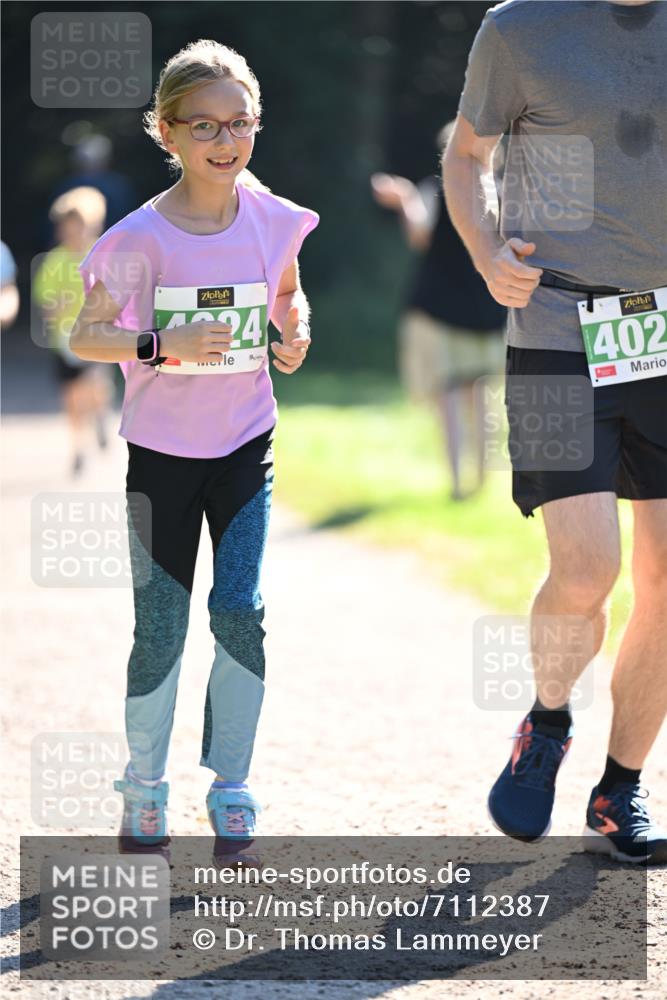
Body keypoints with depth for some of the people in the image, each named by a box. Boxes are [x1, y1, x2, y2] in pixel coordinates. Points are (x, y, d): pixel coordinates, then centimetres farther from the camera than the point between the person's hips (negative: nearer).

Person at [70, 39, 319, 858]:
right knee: (160, 630, 4)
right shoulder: (143, 237, -13)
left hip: (246, 447, 2)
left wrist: (296, 331, -4)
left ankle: (232, 793, 7)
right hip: (161, 451, -2)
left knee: (241, 612, -7)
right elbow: (84, 336, -9)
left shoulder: (272, 220, -4)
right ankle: (144, 791, 22)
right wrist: (161, 345, -24)